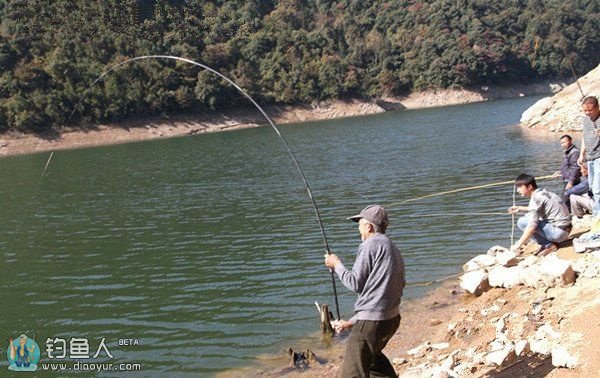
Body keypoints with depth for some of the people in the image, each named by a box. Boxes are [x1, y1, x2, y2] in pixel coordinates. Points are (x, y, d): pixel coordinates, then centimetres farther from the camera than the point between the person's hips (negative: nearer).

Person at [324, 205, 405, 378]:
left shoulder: (370, 245, -10)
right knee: (373, 355, 34)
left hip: (372, 322, -10)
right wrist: (351, 322, 21)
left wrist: (336, 265, 5)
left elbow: (356, 283, -11)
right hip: (392, 318, 10)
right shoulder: (394, 251, 18)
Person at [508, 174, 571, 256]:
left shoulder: (536, 198, -18)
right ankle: (548, 242, 11)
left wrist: (517, 245, -20)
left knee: (522, 222, -14)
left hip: (559, 232, -9)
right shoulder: (543, 192, 8)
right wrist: (520, 208, 25)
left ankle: (549, 245, -8)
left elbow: (532, 227, -25)